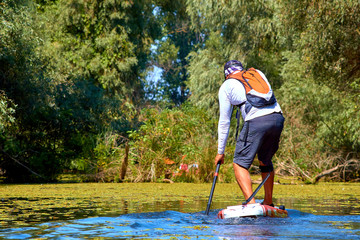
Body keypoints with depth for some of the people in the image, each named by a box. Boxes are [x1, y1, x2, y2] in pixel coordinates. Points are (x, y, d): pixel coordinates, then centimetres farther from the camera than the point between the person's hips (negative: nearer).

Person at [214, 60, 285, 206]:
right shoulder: (258, 73, 27)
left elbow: (224, 122, 16)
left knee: (240, 164, 1)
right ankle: (268, 202, 29)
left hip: (256, 122, -5)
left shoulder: (226, 86, 15)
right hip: (278, 117, 5)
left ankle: (251, 203, -17)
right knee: (265, 161, 25)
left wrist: (220, 152, 20)